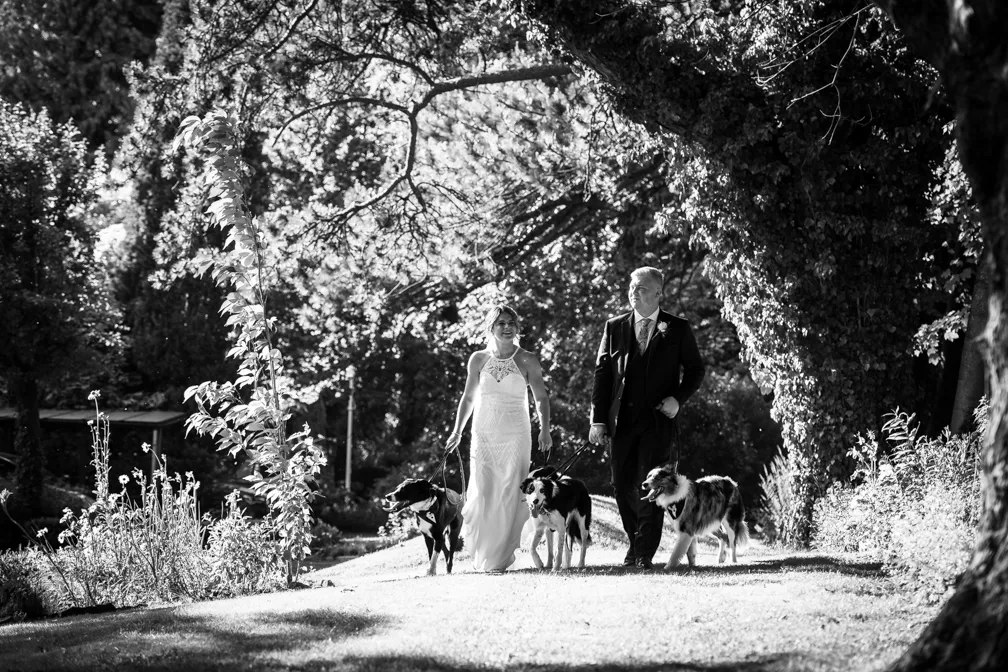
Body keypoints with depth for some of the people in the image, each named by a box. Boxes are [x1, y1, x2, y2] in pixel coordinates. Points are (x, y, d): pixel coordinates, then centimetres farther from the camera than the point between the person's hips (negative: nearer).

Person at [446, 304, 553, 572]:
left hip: (516, 436, -2)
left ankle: (499, 558, 2)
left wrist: (545, 429, -10)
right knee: (481, 495, -5)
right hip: (483, 435, 2)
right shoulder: (478, 359, 6)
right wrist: (457, 431, 13)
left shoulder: (527, 361, 1)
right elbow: (468, 398, 16)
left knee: (509, 496, -7)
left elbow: (541, 397, 3)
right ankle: (481, 555, 13)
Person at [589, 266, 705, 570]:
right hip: (620, 421, 3)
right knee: (622, 487, 5)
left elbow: (695, 369, 11)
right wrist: (598, 419, 1)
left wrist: (678, 398, -7)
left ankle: (644, 554, -4)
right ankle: (636, 540, 24)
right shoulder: (615, 327, 10)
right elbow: (602, 373, 8)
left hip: (658, 419, -3)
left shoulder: (677, 329, 4)